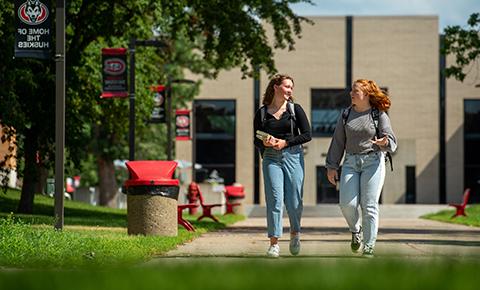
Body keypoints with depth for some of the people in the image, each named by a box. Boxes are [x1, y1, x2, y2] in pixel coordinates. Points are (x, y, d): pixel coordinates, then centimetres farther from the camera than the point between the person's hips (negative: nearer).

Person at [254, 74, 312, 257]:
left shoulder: (295, 109, 6)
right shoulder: (262, 113, 7)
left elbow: (307, 135, 2)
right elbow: (257, 141, 10)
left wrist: (285, 142, -9)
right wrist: (264, 143, -13)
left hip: (293, 155, 0)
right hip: (271, 158, 0)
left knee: (294, 200, 1)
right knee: (274, 199, -10)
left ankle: (295, 232, 28)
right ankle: (274, 242, -9)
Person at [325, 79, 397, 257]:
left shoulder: (379, 115, 1)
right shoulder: (346, 114, 12)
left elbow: (391, 141, -2)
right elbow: (338, 142, 14)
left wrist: (384, 143, -26)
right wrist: (332, 166, 9)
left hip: (373, 161, -3)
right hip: (351, 162, 3)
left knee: (369, 206, -7)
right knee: (347, 203, -11)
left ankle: (369, 248, -1)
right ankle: (355, 230, 19)